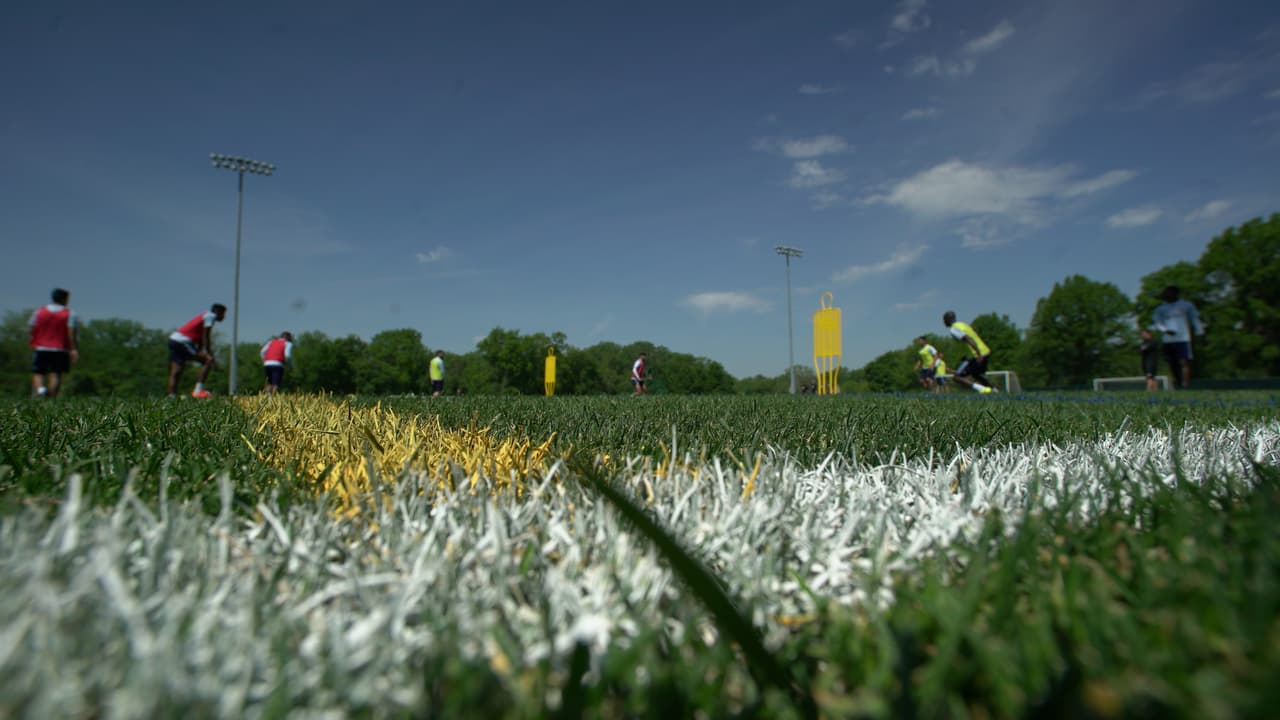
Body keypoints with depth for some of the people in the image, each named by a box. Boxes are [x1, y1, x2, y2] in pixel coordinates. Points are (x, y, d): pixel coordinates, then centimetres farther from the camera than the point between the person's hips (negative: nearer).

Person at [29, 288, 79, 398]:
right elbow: (71, 333, -9)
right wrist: (74, 349, -10)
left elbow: (32, 331, 7)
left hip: (40, 349, 2)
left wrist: (33, 347, 18)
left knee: (38, 373, 5)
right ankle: (52, 398, -7)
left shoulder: (38, 312, 9)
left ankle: (39, 389, -22)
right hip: (60, 350, -2)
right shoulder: (70, 314, 0)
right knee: (56, 374, -2)